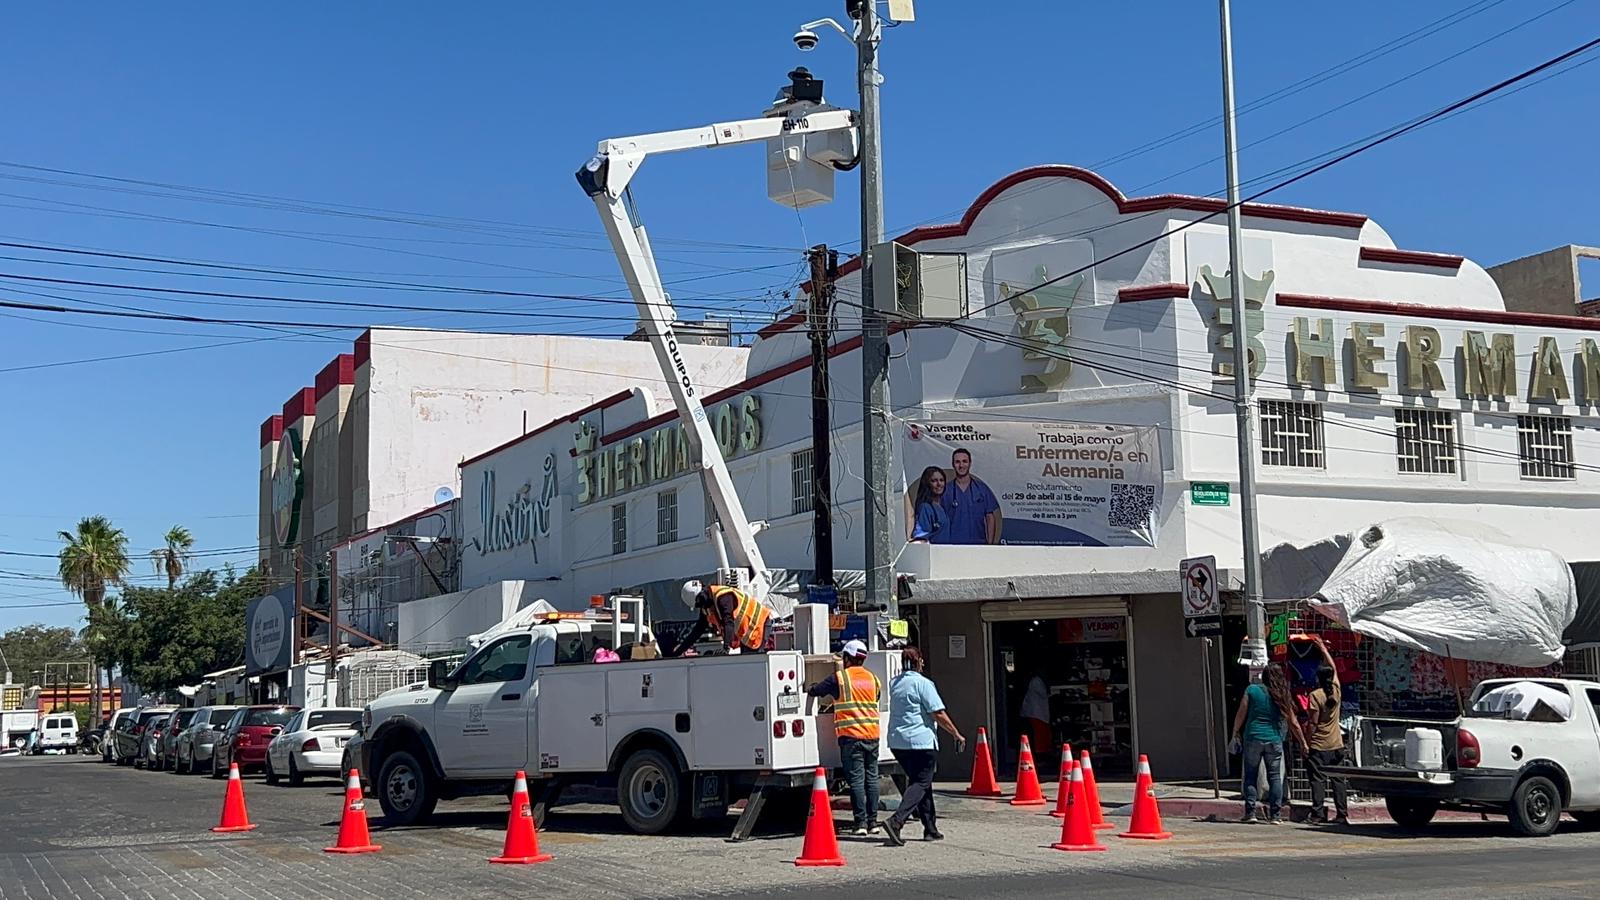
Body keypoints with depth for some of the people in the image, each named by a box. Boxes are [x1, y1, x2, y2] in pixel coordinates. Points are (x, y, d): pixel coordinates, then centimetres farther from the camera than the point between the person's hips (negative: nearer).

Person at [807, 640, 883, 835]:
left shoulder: (839, 678, -3)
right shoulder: (872, 678, 11)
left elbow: (815, 691, 3)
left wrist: (810, 689, 27)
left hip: (851, 735, -5)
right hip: (872, 734, 5)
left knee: (856, 779, -4)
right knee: (871, 778, 9)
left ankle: (861, 823, -6)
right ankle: (873, 822, 9)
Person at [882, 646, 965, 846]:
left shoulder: (895, 683, 11)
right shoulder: (922, 683, -10)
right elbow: (938, 714, -13)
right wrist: (957, 734, -5)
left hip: (897, 742, 7)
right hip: (921, 741, -7)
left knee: (915, 780, 16)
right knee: (921, 783, -4)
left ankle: (930, 829, 19)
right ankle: (896, 820, -23)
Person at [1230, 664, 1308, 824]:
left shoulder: (1252, 690, -2)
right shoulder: (1281, 697, 3)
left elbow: (1241, 714, -1)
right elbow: (1293, 723, 7)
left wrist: (1235, 732, 12)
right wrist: (1303, 742, 17)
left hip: (1253, 738, -1)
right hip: (1274, 740, 1)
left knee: (1250, 776, 6)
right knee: (1275, 776, 8)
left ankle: (1250, 812, 1)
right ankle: (1274, 815, 5)